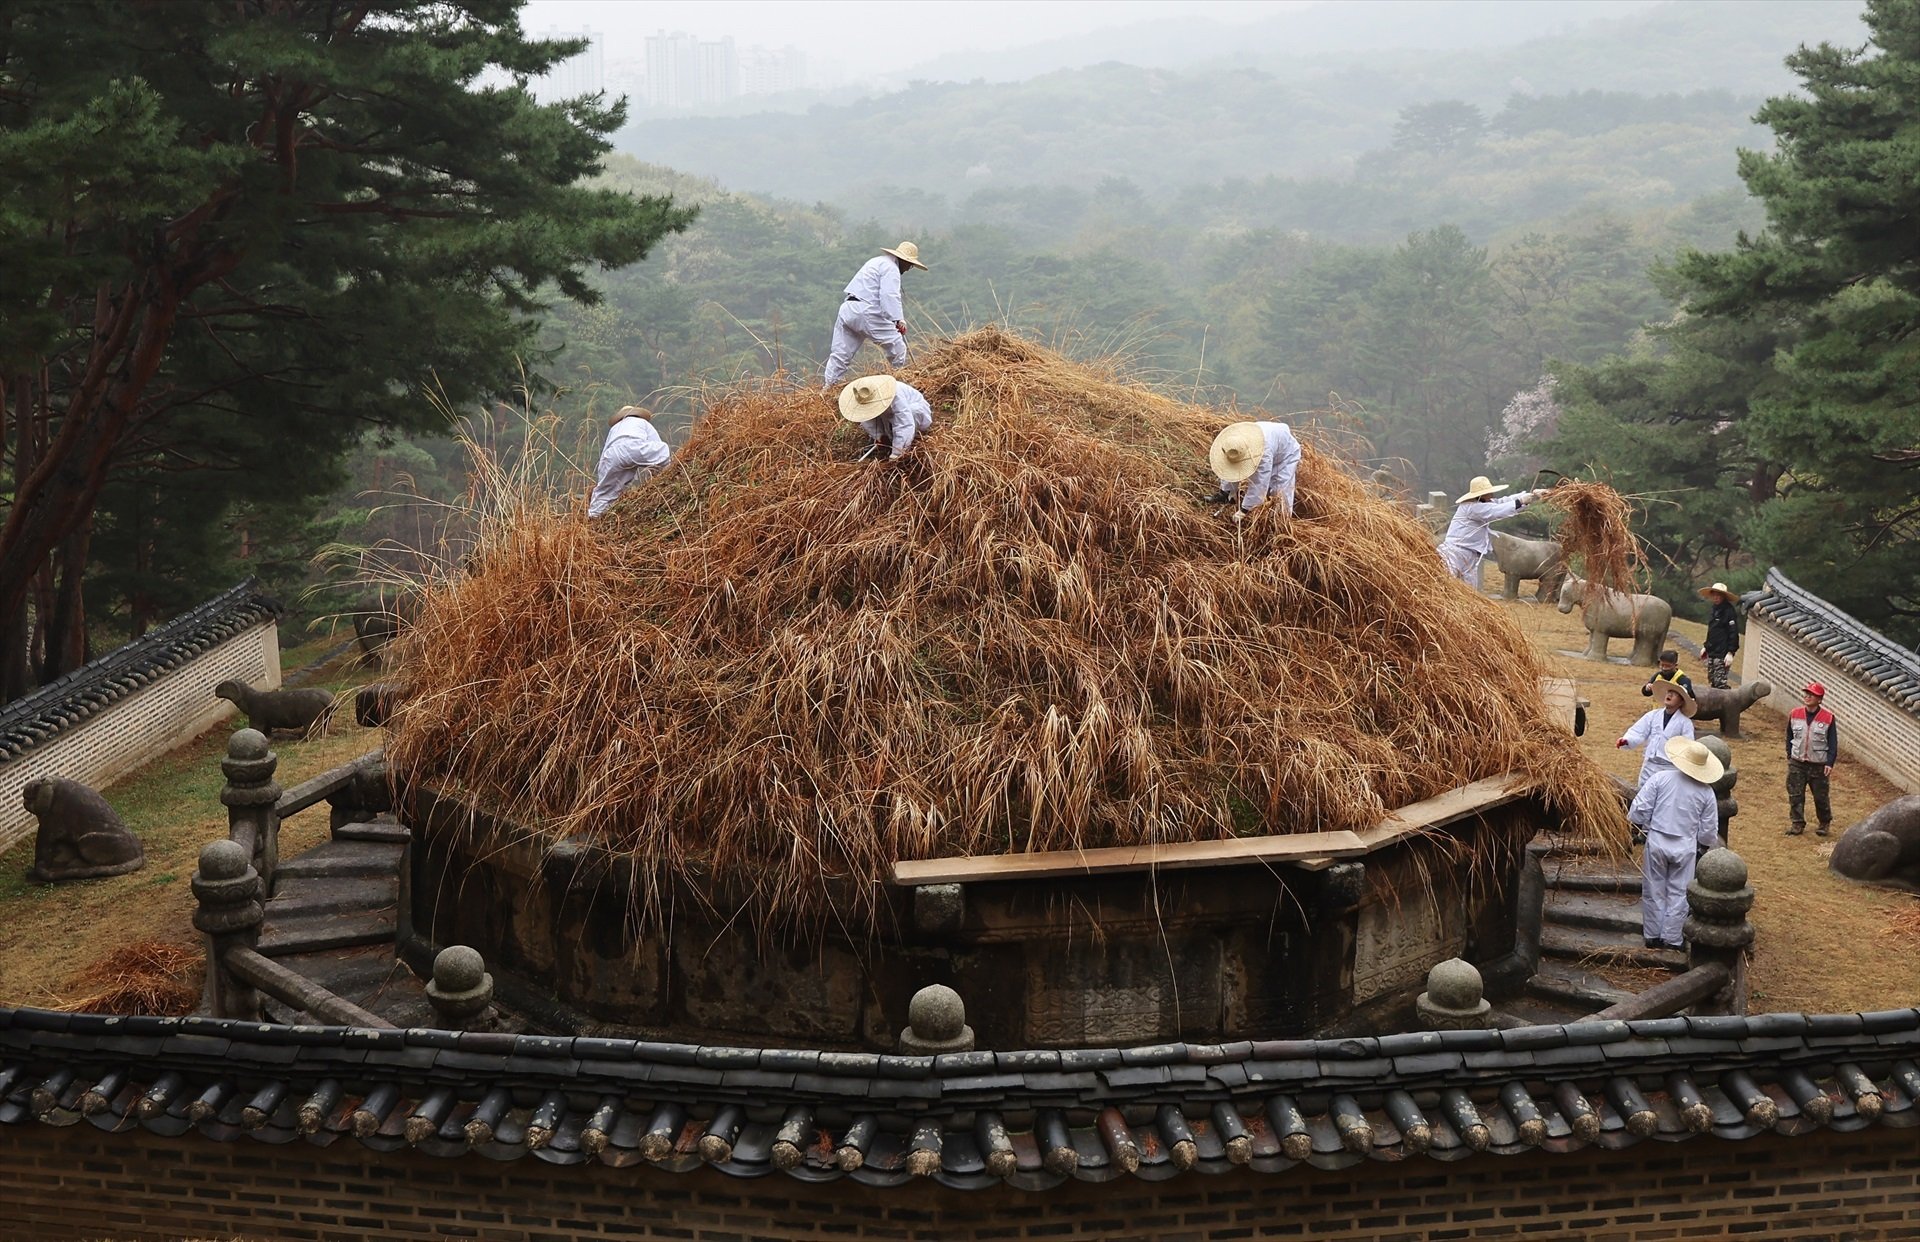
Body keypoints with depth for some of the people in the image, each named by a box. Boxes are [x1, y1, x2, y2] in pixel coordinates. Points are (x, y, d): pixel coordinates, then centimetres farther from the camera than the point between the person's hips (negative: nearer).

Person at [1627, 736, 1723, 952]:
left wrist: (1640, 826, 11)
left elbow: (1640, 809, -10)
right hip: (1686, 847, 0)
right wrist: (1705, 847, 22)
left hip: (1656, 841, 0)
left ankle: (1652, 936, 19)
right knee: (1678, 893, 10)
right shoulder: (1706, 792, -4)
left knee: (1654, 891, 12)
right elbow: (1708, 829, 2)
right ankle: (1672, 938, 13)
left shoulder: (1659, 778, -10)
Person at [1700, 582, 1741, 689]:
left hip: (1722, 654, -9)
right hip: (1711, 652, 9)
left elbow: (1733, 633, -16)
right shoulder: (1714, 610, 14)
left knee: (1720, 682, -12)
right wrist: (1706, 646, 21)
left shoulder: (1729, 611, -12)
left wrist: (1730, 652, -19)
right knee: (1712, 681, 13)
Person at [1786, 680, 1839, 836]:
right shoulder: (1794, 714, -1)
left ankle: (1825, 823, 24)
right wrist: (1790, 756, 9)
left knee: (1821, 796, 5)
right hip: (1797, 763, 3)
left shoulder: (1828, 718, -10)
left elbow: (1833, 743, -5)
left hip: (1819, 765, -3)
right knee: (1795, 795, 4)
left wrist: (1830, 763, -12)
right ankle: (1798, 823, 15)